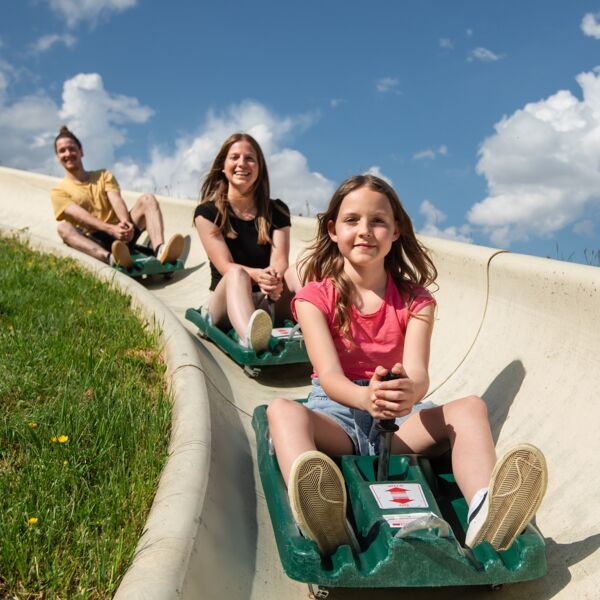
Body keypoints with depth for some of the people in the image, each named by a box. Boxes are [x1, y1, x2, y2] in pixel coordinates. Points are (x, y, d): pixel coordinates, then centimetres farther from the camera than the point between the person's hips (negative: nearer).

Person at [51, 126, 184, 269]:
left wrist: (125, 222, -25)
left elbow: (116, 201, -1)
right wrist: (110, 228, -29)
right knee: (63, 227, -31)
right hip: (94, 242, -2)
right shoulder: (59, 191, 10)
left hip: (120, 236, 3)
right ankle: (110, 257, -61)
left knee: (147, 199, -15)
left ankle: (160, 250, -44)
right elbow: (82, 217, -10)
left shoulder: (104, 175, 19)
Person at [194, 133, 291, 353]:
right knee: (237, 274, -36)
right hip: (226, 304, -2)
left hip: (270, 306, 3)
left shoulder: (277, 211, 9)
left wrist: (275, 279, -33)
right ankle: (249, 335, -69)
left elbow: (280, 261, -7)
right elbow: (226, 267, -11)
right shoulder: (207, 212, 3)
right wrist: (258, 275, -33)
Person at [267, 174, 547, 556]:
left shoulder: (414, 301, 5)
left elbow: (418, 373, -12)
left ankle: (486, 514, -50)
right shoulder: (315, 297, 0)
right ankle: (322, 521, -60)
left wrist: (409, 391, -40)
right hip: (337, 413, -2)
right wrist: (365, 397, -40)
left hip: (401, 422, 2)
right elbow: (329, 375, -15)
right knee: (282, 410, -32)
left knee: (471, 407, -23)